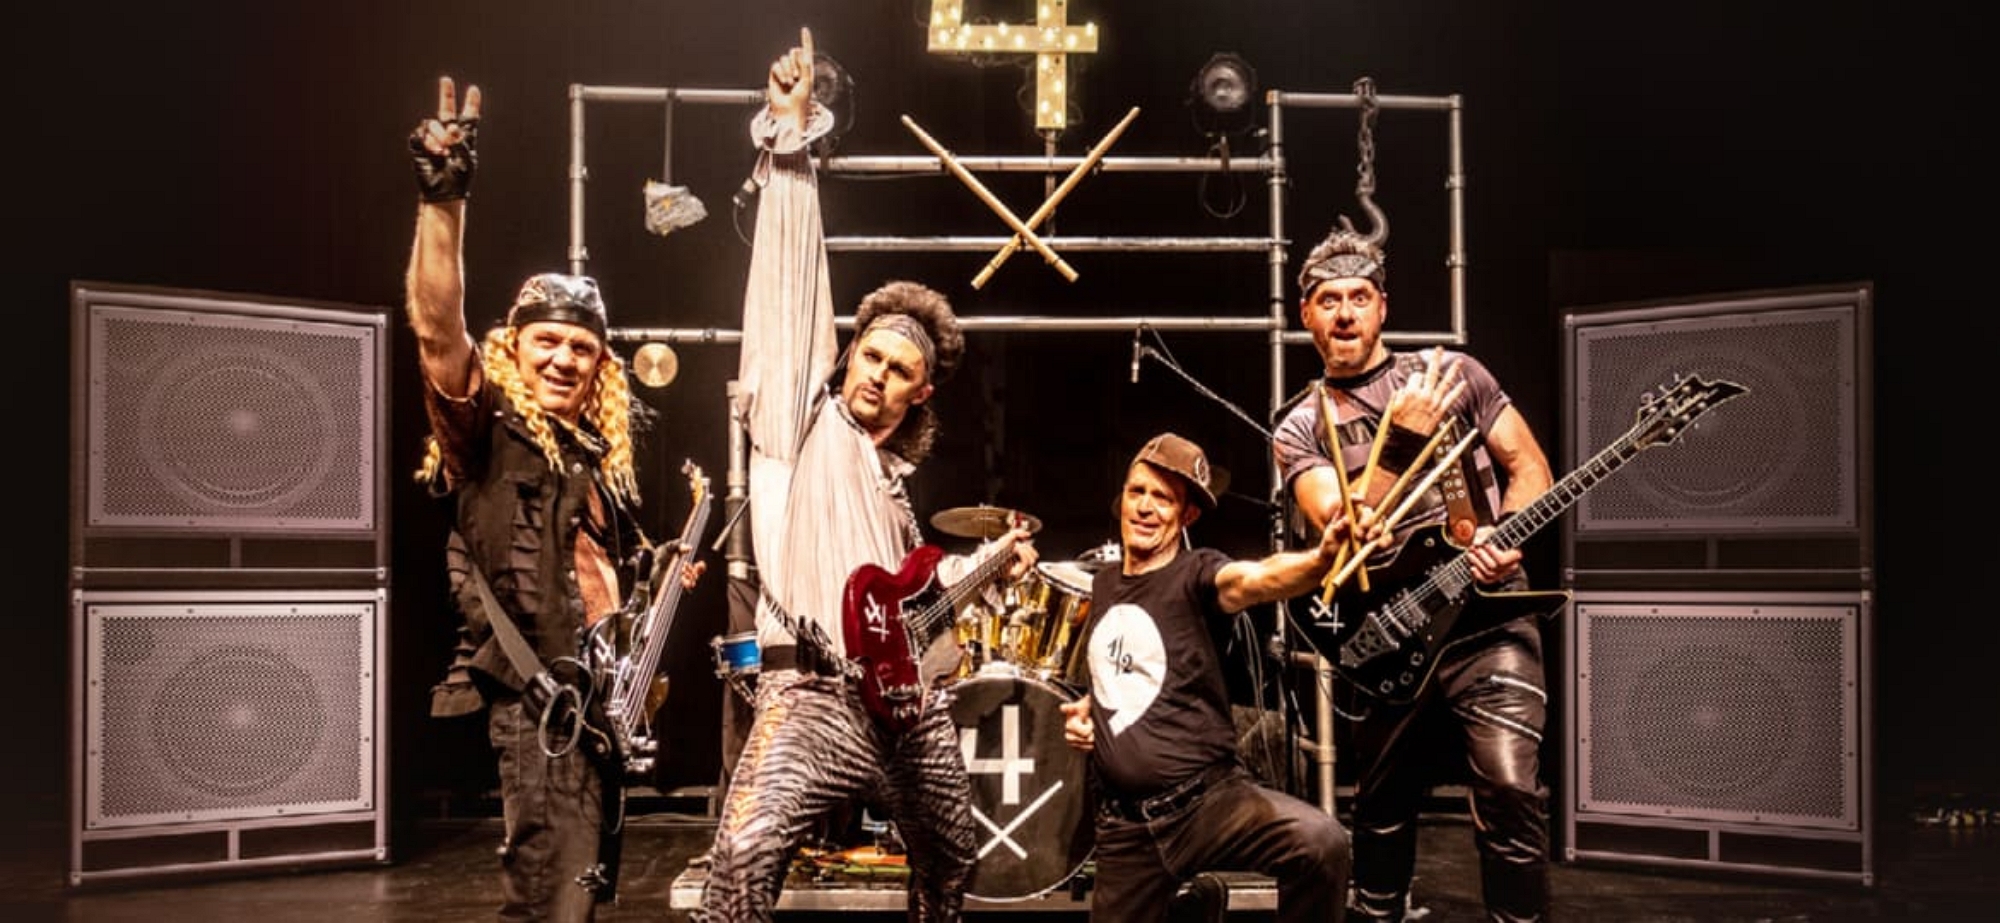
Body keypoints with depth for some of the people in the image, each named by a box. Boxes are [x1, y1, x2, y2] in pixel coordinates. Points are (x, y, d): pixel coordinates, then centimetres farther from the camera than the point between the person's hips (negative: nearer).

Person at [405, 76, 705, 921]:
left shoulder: (600, 450, 15)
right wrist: (442, 202, -33)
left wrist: (664, 584, 13)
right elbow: (436, 330, -24)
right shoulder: (488, 432, -5)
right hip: (537, 698, -8)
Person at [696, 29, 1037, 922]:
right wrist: (791, 148, -9)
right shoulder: (802, 419, 5)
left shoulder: (891, 476, 22)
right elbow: (793, 283, -4)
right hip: (813, 693, -7)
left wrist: (991, 562, 25)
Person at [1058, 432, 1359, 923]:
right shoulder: (1102, 585, 11)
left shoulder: (1196, 573, -7)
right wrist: (1082, 710, 9)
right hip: (1124, 825, 5)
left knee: (1321, 841, -30)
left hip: (1209, 796, -5)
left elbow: (1254, 578, -31)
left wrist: (1321, 558, -52)